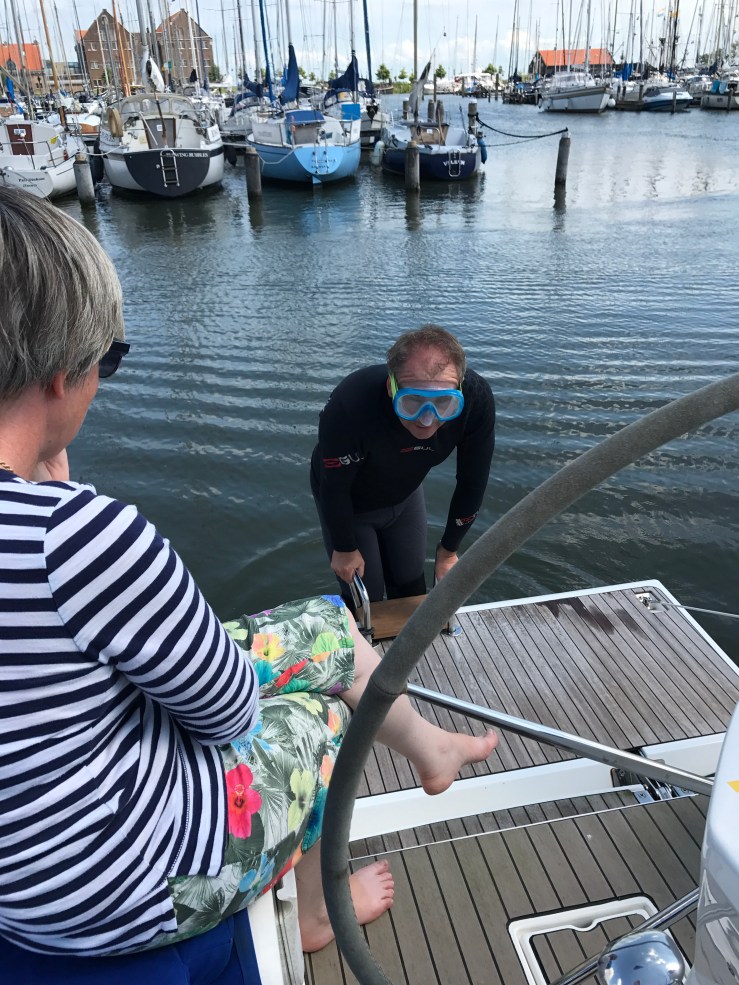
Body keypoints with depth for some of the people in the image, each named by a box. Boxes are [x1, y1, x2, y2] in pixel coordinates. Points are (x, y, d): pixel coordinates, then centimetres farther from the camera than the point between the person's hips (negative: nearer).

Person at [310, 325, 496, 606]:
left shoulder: (476, 398, -33)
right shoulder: (350, 404, -43)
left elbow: (472, 482, -16)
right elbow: (334, 486, -26)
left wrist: (449, 550, -4)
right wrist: (345, 548, -11)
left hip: (405, 495, 3)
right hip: (348, 504, -3)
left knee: (412, 590, 16)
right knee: (365, 602, 7)